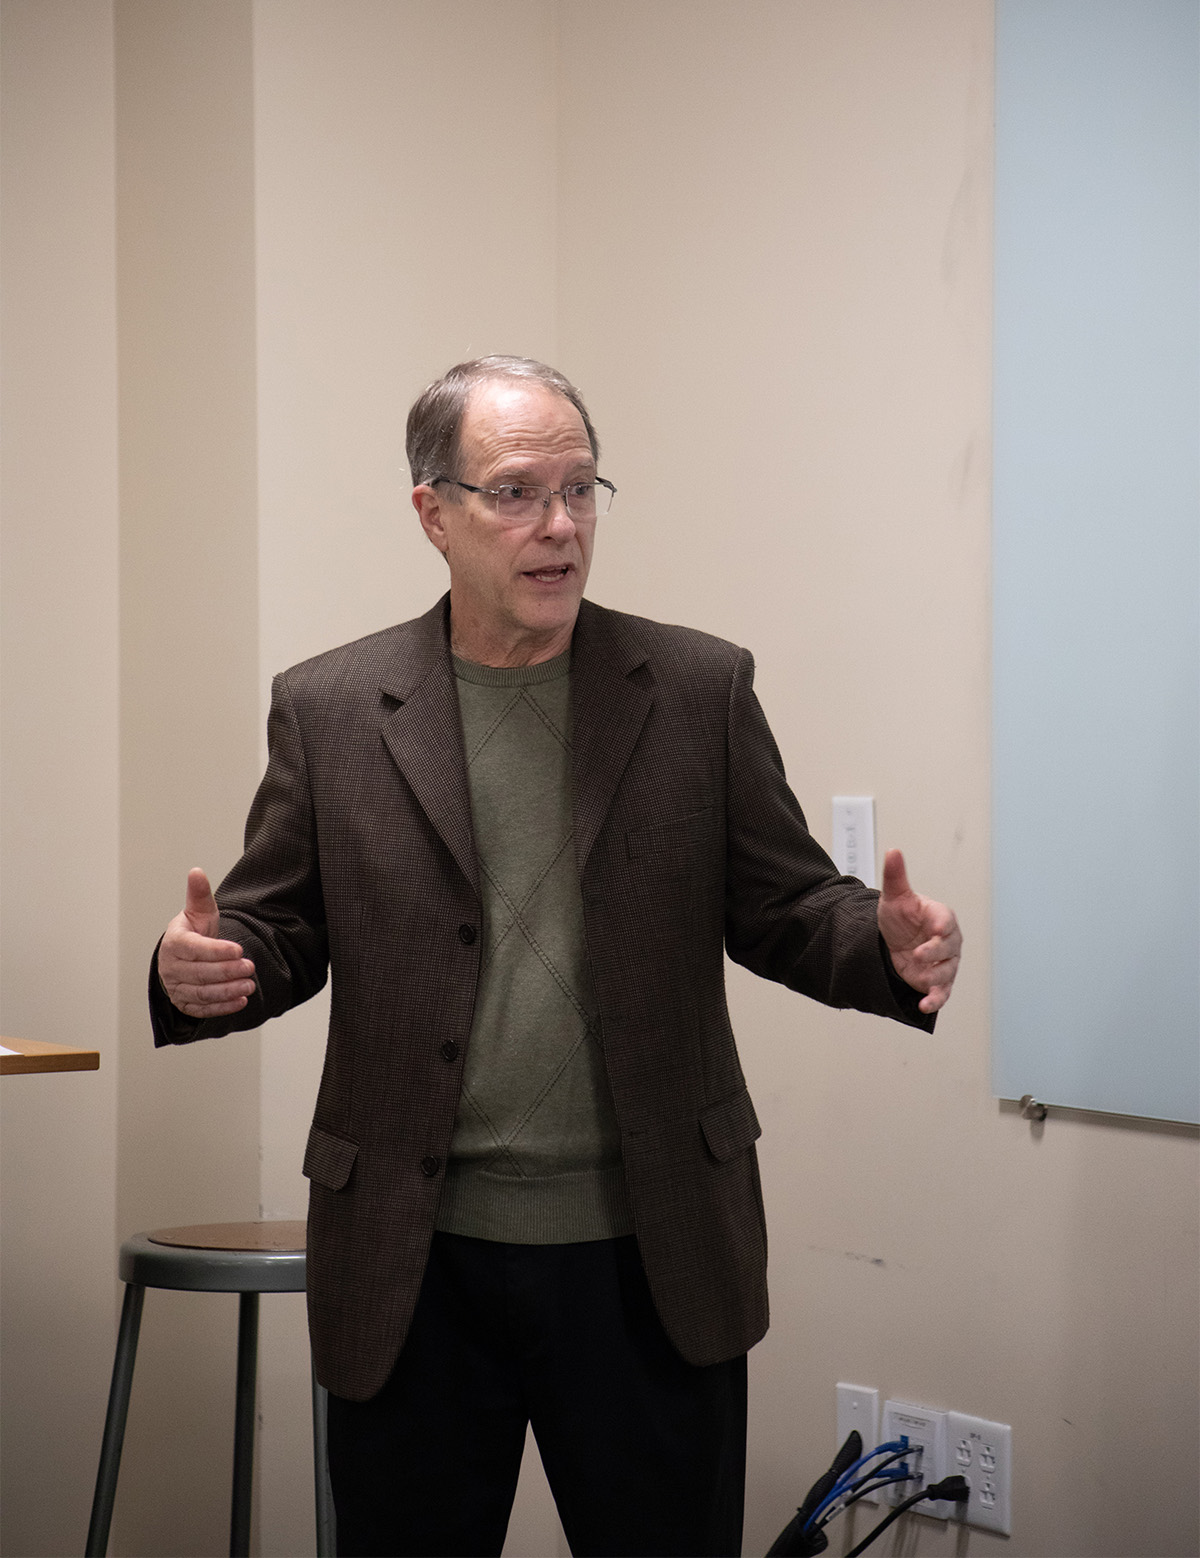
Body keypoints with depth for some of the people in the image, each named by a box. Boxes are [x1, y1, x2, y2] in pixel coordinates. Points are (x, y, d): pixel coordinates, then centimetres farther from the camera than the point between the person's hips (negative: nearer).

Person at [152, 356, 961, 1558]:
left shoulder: (699, 689, 3)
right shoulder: (328, 709, 3)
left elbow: (781, 905, 5)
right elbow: (279, 929, 6)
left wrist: (890, 946, -16)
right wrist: (200, 970, -17)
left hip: (651, 1258, 0)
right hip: (413, 1264, 0)